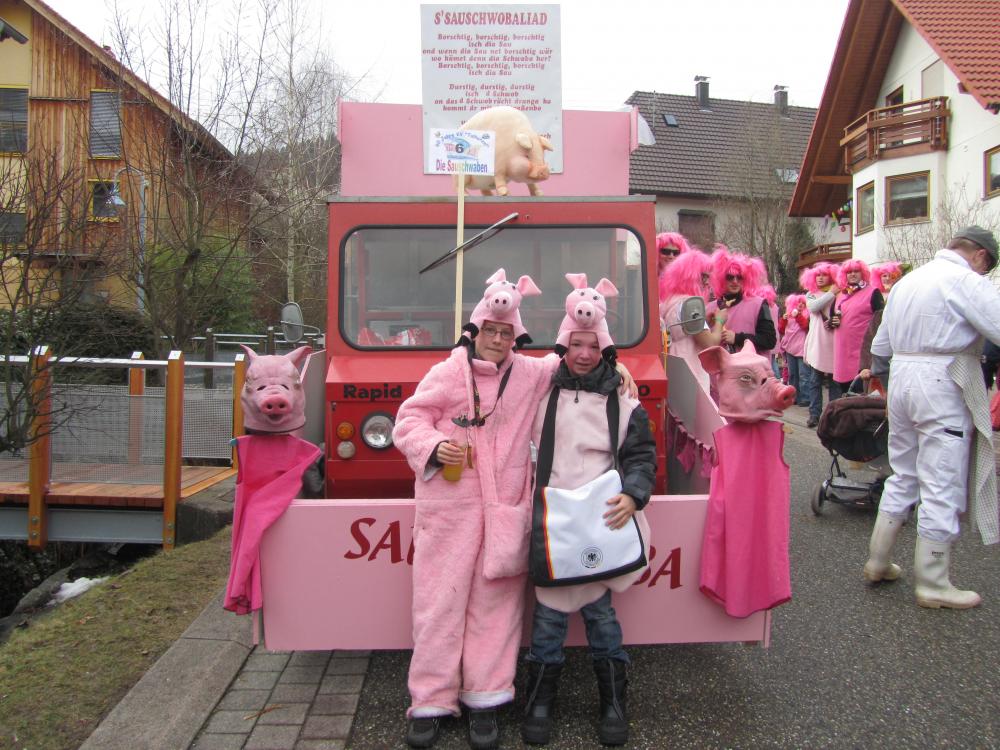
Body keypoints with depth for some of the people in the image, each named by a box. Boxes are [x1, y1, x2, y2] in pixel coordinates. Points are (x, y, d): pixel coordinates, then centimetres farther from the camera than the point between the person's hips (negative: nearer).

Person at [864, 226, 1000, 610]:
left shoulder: (906, 281, 16)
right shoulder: (968, 282, -9)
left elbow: (880, 344, 23)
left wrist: (876, 369, 38)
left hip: (902, 380, 8)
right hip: (944, 387, -8)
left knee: (902, 476, 18)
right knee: (942, 487, 0)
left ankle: (877, 561, 24)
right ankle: (933, 584, 8)